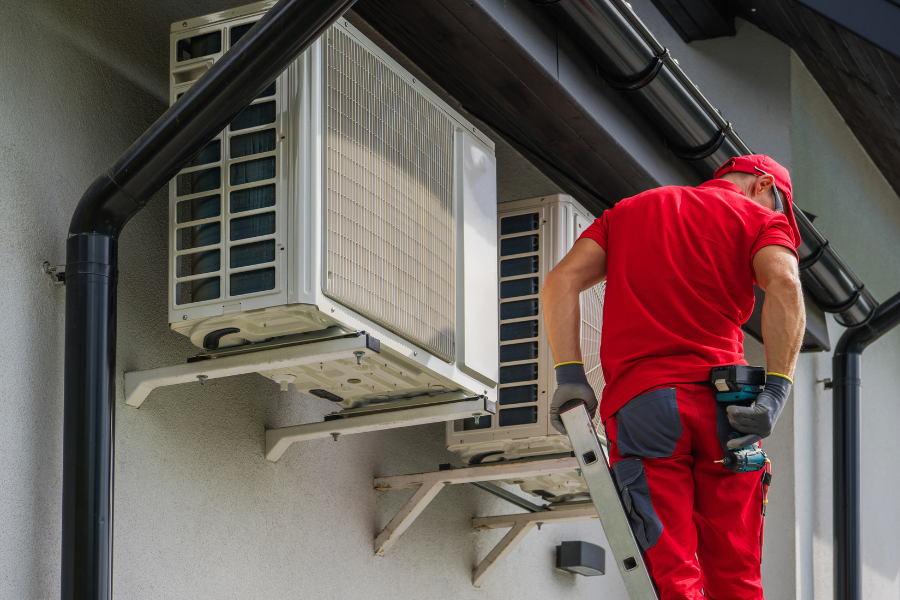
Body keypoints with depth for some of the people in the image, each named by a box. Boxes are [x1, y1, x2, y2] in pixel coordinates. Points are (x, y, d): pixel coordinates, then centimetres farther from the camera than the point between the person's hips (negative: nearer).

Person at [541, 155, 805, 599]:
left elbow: (561, 282, 11)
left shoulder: (629, 210, 25)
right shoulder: (761, 218, 15)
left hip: (638, 400, 1)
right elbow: (784, 285, -7)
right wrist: (776, 388, -12)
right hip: (723, 406, -1)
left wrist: (569, 376, 4)